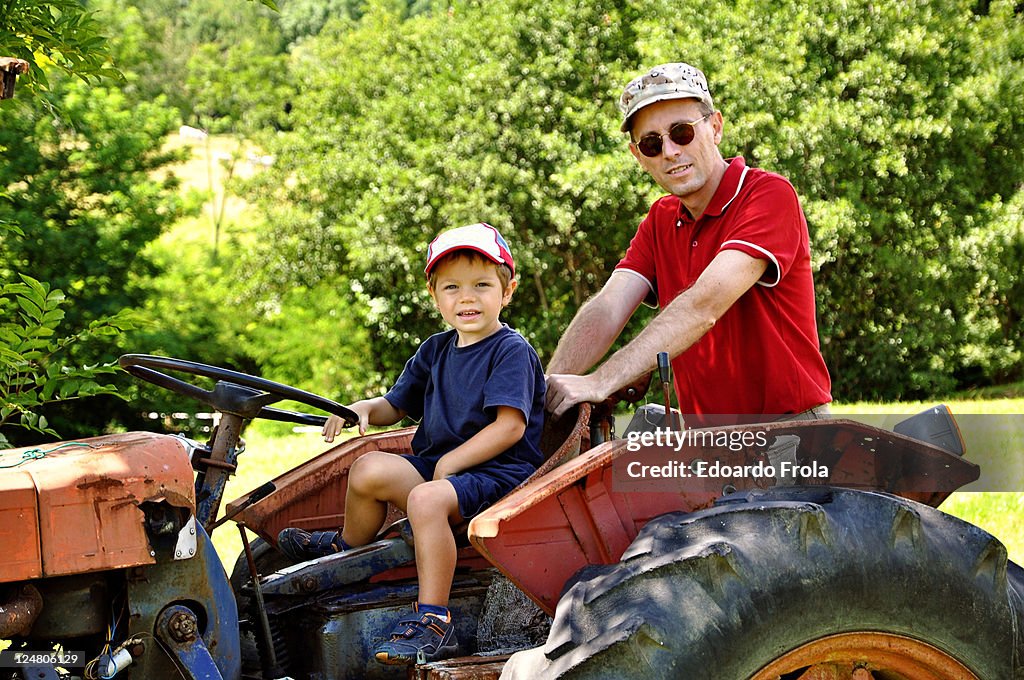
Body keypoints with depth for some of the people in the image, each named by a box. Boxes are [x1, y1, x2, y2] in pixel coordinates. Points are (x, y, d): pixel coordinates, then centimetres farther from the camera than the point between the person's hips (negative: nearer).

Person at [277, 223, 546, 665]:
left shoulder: (512, 351, -7)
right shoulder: (435, 351, 16)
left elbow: (510, 427, -17)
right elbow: (396, 406, 25)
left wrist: (451, 462, -16)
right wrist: (363, 409, 2)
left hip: (499, 472, -7)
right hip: (438, 464, 7)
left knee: (427, 499, -35)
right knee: (369, 468, -16)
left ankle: (432, 621, -33)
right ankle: (348, 549, 13)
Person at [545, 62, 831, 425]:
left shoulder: (770, 194, -10)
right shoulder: (660, 221, 13)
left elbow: (705, 304, -23)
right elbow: (606, 309, -1)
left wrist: (599, 382, -31)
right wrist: (548, 387, -20)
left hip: (790, 428, -6)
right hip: (707, 439, 6)